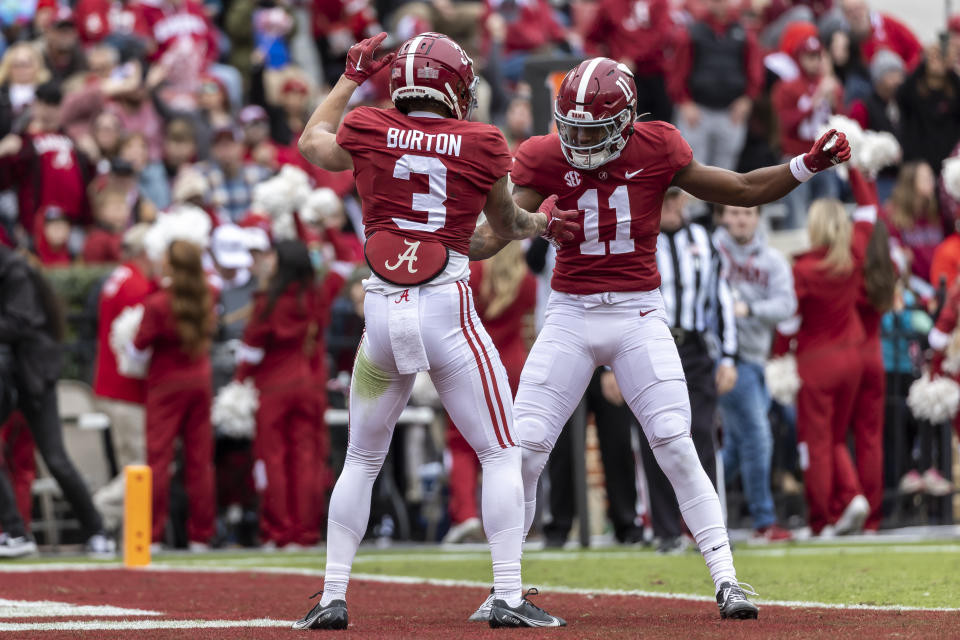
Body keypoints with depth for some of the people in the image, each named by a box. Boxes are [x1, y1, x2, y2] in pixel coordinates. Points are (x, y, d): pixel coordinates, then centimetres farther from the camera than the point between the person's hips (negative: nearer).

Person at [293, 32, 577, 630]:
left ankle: (332, 599, 14)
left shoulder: (367, 131, 5)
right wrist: (543, 221, 37)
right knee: (501, 454, 6)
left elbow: (313, 143, 29)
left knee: (362, 461, 17)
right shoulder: (482, 144, 1)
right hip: (449, 311, -3)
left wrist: (351, 78, 40)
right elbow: (508, 225, 17)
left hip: (381, 312, 3)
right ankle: (508, 597, -1)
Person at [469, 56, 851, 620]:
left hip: (639, 314, -1)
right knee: (524, 447, -4)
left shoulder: (657, 150, -5)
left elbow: (742, 190, 4)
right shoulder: (546, 159, -4)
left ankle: (727, 582, -5)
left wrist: (806, 166, -8)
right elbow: (493, 234, -10)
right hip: (570, 315, 1)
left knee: (676, 450, -10)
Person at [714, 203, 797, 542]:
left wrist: (749, 308, -20)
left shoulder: (772, 260, 8)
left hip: (756, 358, 6)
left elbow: (785, 304, -5)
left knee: (736, 449, 10)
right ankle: (764, 522, -2)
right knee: (756, 438, -9)